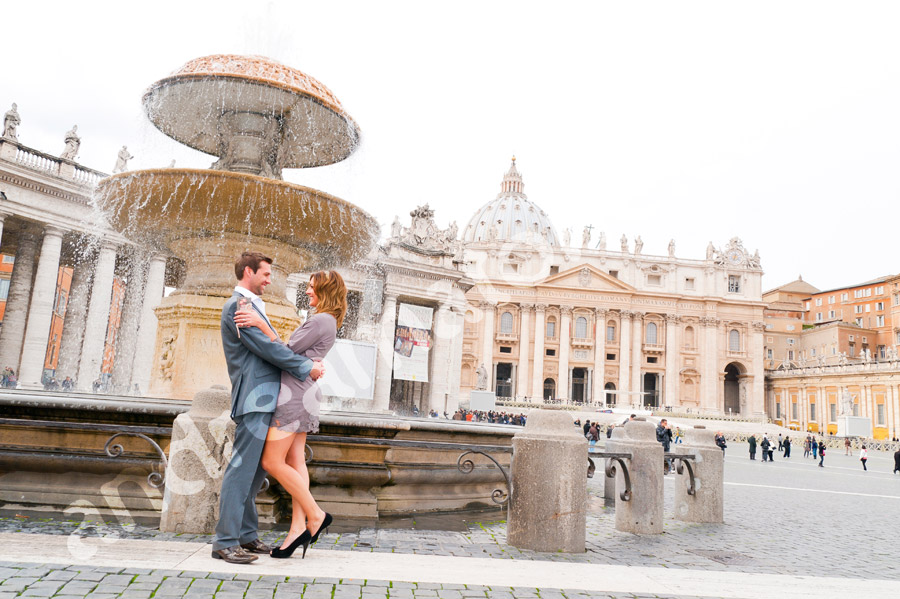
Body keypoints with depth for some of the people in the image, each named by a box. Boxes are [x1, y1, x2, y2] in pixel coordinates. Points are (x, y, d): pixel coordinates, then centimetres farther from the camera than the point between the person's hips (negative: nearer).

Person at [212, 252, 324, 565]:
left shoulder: (251, 305, 23)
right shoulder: (239, 305, -9)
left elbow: (269, 348, 20)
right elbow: (268, 348, -15)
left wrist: (306, 363, 9)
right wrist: (306, 367, -9)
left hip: (265, 399, 10)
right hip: (255, 399, -10)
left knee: (255, 471, 13)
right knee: (241, 470, -8)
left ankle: (247, 535, 21)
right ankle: (225, 541, -2)